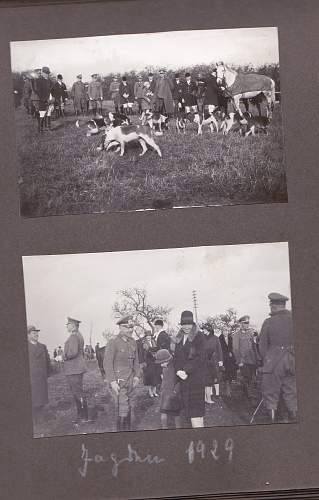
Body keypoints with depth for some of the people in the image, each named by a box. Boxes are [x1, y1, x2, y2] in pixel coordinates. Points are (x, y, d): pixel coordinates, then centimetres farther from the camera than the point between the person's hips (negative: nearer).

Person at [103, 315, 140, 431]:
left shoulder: (133, 342, 7)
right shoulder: (113, 342, -14)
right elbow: (107, 363, -15)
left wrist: (136, 376, 7)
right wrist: (112, 381, -19)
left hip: (130, 381, 7)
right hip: (118, 380, -7)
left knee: (129, 407, 13)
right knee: (123, 408, -10)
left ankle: (128, 430, 25)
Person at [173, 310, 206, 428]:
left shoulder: (199, 336, -3)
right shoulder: (179, 338, 15)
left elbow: (200, 358, -11)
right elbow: (176, 356, 12)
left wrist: (186, 371, -14)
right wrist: (178, 370, -7)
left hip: (196, 377, -6)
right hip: (183, 378, 6)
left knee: (195, 410, -11)